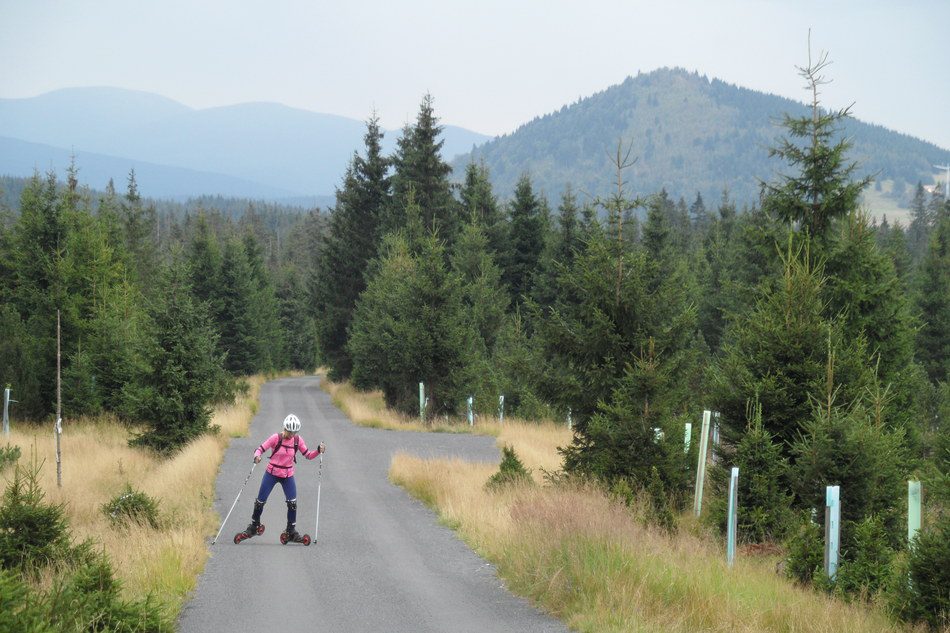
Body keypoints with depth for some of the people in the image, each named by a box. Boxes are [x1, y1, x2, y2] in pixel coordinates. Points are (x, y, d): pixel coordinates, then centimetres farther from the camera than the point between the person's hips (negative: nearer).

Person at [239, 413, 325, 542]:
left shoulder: (298, 440, -6)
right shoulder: (276, 438, -15)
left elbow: (308, 455, -1)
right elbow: (260, 449, -14)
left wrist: (319, 451, -19)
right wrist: (257, 457, -36)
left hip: (288, 476, 1)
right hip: (272, 474, -1)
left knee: (292, 503, -14)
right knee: (260, 501, 4)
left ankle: (291, 531, 1)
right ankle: (254, 526, 28)